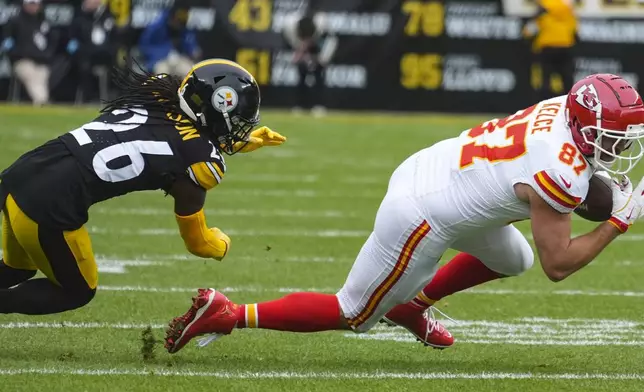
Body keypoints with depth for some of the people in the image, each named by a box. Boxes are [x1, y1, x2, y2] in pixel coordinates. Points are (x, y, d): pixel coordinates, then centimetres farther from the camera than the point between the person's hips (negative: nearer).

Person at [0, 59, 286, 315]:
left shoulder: (157, 96, 11)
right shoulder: (202, 162, -6)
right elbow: (196, 242, 9)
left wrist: (243, 142, 39)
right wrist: (221, 245, 30)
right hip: (49, 208, -7)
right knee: (77, 292, 20)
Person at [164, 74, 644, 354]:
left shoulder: (564, 106, -3)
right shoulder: (561, 175, -27)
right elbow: (558, 265, -18)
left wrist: (598, 192, 5)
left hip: (422, 169, 9)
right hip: (420, 219, -9)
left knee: (512, 260, 27)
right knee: (354, 316, 8)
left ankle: (411, 304, 36)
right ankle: (229, 315, 6)